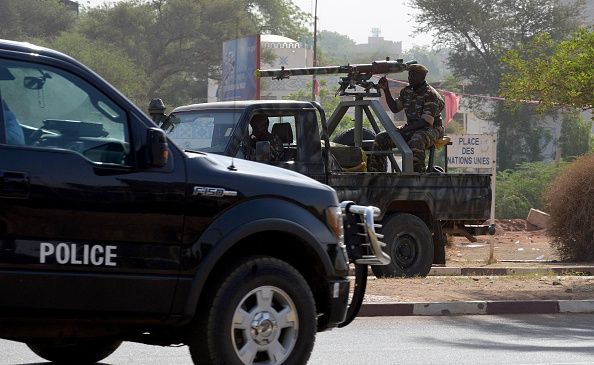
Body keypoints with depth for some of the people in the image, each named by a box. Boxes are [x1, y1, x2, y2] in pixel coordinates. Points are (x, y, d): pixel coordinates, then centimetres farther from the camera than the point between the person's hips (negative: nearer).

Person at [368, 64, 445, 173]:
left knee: (416, 142, -43)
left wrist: (405, 130, -25)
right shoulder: (407, 91, 8)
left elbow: (426, 121, -22)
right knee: (380, 139, -6)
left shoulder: (430, 95, -16)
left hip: (431, 129, -8)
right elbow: (394, 108, 17)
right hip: (411, 128, 8)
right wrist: (386, 90, 5)